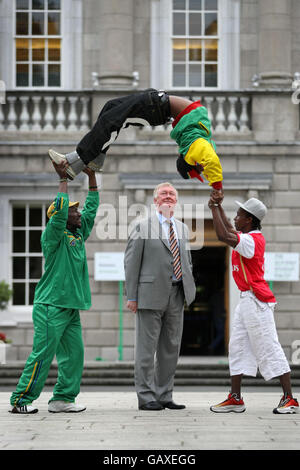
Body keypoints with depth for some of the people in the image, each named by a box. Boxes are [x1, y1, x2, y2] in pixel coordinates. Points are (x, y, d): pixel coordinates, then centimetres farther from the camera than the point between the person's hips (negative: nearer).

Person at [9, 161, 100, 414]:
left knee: (73, 355, 4)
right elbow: (60, 207, -21)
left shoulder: (78, 236, 15)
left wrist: (92, 176, 16)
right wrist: (63, 179, -14)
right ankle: (21, 400, -4)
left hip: (72, 307, 8)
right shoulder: (53, 237, -6)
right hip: (51, 306, -8)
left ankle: (62, 399, 8)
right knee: (42, 354, -9)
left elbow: (92, 207, 21)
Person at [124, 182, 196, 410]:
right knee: (147, 347, -3)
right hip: (151, 294, -6)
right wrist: (132, 296, -8)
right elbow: (131, 262, -3)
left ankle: (165, 396, 16)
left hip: (176, 295, 6)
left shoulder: (183, 228, 16)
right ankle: (146, 397, 2)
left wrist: (189, 287, 12)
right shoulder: (143, 227, -2)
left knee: (171, 348, 9)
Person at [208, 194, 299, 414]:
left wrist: (214, 207, -16)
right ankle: (235, 398, 12)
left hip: (257, 301, -10)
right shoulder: (252, 237, 13)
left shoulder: (251, 241, -17)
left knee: (269, 348, -8)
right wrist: (219, 207, 22)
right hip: (247, 300, 10)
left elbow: (224, 235, -27)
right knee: (238, 347, 9)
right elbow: (229, 230, 30)